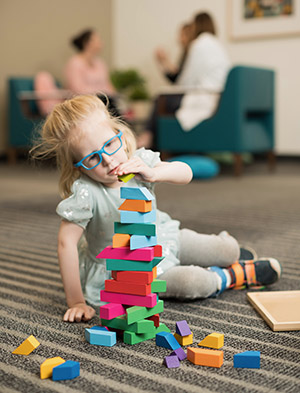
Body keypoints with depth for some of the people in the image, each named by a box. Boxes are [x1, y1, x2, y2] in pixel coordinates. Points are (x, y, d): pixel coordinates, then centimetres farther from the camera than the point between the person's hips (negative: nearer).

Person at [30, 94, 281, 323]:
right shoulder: (84, 193, -33)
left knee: (230, 250, 8)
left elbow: (185, 173, -14)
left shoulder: (138, 161, -18)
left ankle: (222, 244, 44)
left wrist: (151, 173, -37)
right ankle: (233, 276, 7)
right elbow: (67, 243, -32)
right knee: (190, 283, -24)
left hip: (161, 238, 6)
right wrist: (76, 301, -31)